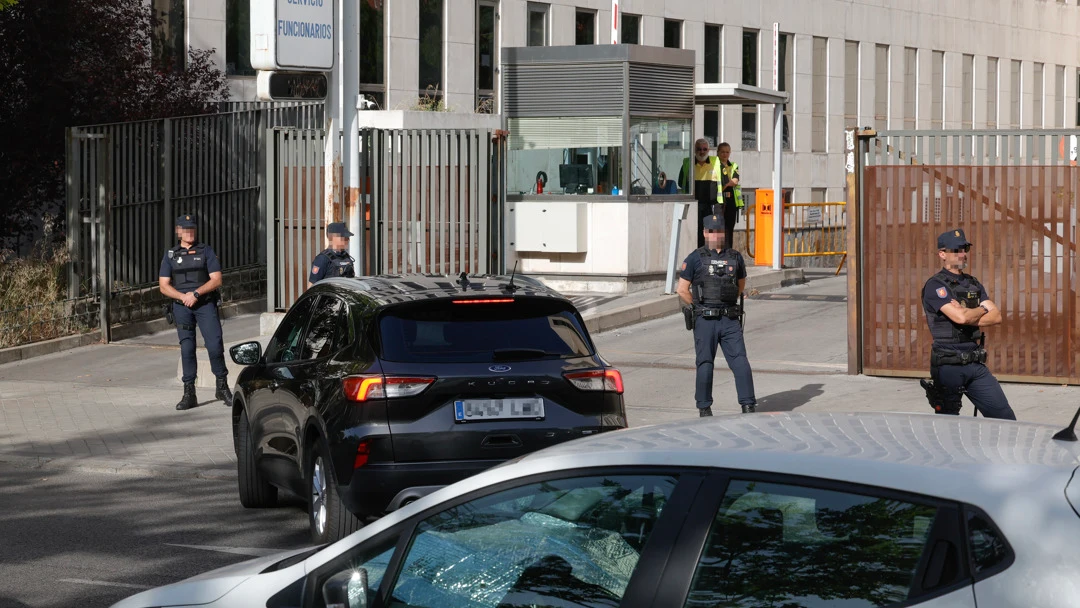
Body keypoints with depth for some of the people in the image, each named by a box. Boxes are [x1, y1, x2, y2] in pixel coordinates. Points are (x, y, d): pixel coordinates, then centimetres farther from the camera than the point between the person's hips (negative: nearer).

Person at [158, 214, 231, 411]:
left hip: (206, 304, -2)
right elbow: (163, 286, 6)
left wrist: (196, 293, -14)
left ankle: (222, 387, 4)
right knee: (187, 348, 0)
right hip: (181, 306, 2)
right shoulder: (170, 255, 12)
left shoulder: (206, 251, 7)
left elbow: (216, 279, -1)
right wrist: (183, 297, -10)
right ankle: (189, 393, 3)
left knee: (215, 345, -10)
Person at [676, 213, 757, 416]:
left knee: (740, 361, -6)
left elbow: (741, 285, 25)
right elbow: (682, 290, 4)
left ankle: (748, 406, -6)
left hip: (730, 320, 2)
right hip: (705, 321, -2)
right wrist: (699, 307, 6)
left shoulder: (735, 257, 9)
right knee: (705, 364, 3)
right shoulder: (696, 258, 1)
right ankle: (704, 408, 13)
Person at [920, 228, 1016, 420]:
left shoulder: (974, 284, 15)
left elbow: (996, 316, 3)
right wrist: (981, 310, -1)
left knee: (1005, 417, 1)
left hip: (976, 365, 6)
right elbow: (960, 317, -21)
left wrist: (968, 316, -12)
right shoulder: (935, 286, -8)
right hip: (949, 366, -6)